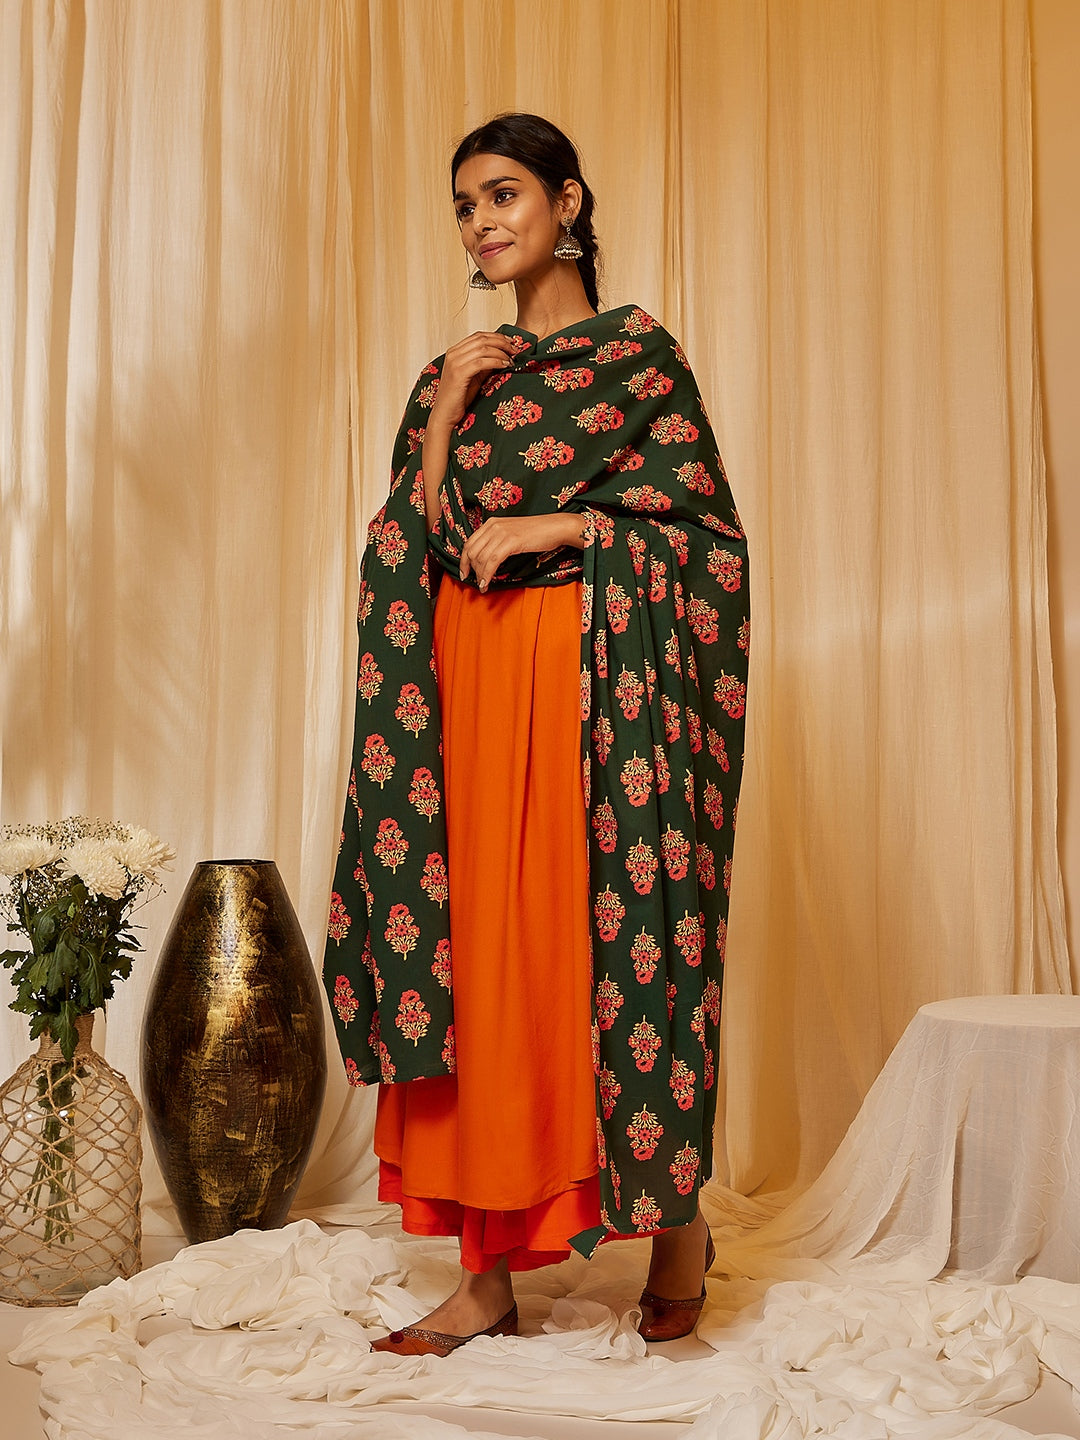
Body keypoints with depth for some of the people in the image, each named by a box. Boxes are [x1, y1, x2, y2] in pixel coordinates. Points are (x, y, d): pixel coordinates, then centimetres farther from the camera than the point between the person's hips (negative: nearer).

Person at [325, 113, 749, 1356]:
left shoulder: (639, 353, 4)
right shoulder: (451, 374, 18)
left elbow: (705, 531, -1)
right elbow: (410, 548, 10)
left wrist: (556, 524, -10)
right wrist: (444, 412, -1)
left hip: (598, 684, -4)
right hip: (469, 683, 5)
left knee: (612, 939, -6)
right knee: (477, 945, 1)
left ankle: (677, 1212, 17)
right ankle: (489, 1274, 8)